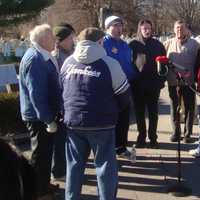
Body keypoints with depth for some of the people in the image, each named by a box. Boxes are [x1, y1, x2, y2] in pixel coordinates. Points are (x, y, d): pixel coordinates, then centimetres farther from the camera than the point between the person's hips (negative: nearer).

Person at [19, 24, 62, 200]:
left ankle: (43, 186, 36)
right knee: (41, 154, 3)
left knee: (45, 152, 21)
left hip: (41, 115, 10)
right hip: (39, 117, -10)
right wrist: (49, 120, -25)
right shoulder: (35, 59, -23)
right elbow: (36, 94, -27)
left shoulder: (42, 57, 9)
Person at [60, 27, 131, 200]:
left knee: (74, 164, 16)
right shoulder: (109, 63, -10)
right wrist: (115, 110, 15)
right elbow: (124, 93, -3)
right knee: (105, 165, 8)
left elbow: (60, 90, 14)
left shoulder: (68, 63, 4)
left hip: (72, 121, 5)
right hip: (101, 123, -4)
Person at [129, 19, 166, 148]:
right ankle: (141, 137, 17)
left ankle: (153, 138, 16)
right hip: (138, 85, 0)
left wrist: (161, 80, -2)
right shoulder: (133, 45, 0)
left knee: (153, 112, 7)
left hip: (154, 84, 1)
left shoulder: (158, 45, 3)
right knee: (139, 112, 7)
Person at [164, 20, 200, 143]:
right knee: (175, 108, 9)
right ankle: (176, 132, 22)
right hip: (173, 82, 1)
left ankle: (188, 133, 16)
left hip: (189, 82, -1)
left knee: (189, 108, 5)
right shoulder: (169, 44, 4)